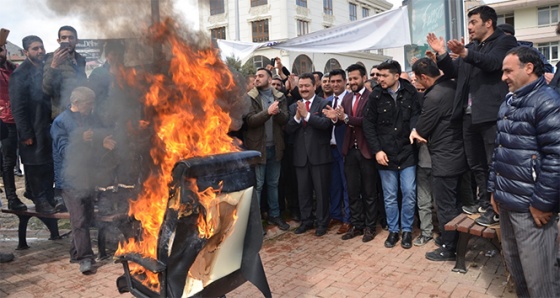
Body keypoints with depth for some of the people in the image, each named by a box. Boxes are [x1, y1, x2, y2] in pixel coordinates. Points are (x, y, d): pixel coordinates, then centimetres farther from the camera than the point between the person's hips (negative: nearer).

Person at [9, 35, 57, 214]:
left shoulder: (45, 70, 11)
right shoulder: (20, 75, -11)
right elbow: (17, 107, -13)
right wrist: (26, 134, -16)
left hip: (47, 127, 7)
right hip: (33, 131, -6)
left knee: (49, 165, 11)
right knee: (35, 166, 3)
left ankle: (48, 198, 23)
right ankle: (40, 201, 13)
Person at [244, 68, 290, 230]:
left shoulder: (280, 97, 5)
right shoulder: (249, 97, -4)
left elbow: (285, 119, -5)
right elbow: (250, 120, -16)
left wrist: (277, 112, -26)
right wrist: (268, 112, -30)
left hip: (275, 147, 4)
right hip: (257, 146, -3)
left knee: (273, 183, 15)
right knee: (257, 185, 3)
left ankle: (274, 215, 29)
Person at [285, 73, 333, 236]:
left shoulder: (323, 103, -3)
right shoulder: (294, 106, 10)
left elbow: (326, 123, -19)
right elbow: (288, 129, 1)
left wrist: (306, 114, -20)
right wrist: (297, 117, -16)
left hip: (319, 154, -4)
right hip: (301, 155, 4)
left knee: (321, 190, 5)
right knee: (303, 191, 12)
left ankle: (322, 222, 17)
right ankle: (306, 221, 25)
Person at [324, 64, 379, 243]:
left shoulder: (372, 97, -9)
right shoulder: (347, 98, 12)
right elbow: (343, 122, 5)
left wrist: (346, 117, -29)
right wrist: (336, 118, -17)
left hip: (366, 150, -6)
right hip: (350, 150, 6)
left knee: (369, 192, 7)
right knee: (353, 191, 13)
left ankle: (369, 227, 19)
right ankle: (356, 225, 25)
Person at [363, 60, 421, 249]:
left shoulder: (410, 93, -3)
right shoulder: (376, 95, -4)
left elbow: (416, 115, -5)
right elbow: (368, 124, -2)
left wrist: (415, 130, -28)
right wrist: (376, 150, -8)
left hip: (407, 152, 0)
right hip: (385, 154, 0)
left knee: (409, 194, 4)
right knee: (389, 196, 9)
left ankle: (407, 230, 21)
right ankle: (393, 230, 25)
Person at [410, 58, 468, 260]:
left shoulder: (433, 97, -22)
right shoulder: (453, 86, 4)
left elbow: (421, 130, -14)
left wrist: (415, 131, 9)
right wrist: (420, 130, 6)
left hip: (444, 159, -9)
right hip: (458, 154, 9)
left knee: (445, 206, 3)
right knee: (455, 203, 19)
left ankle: (448, 249, 16)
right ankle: (457, 241, 33)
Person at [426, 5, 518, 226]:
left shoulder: (504, 41, -2)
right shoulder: (470, 47, 20)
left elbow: (492, 62, -21)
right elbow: (454, 72, 19)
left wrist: (465, 53, -38)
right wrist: (441, 54, 3)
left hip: (491, 114, -8)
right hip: (469, 115, 8)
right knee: (476, 164, 15)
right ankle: (485, 203, 27)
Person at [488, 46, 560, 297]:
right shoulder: (508, 103, 15)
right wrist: (494, 189, 17)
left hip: (530, 205, -8)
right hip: (506, 201, 8)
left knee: (538, 274, 1)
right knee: (513, 262, 20)